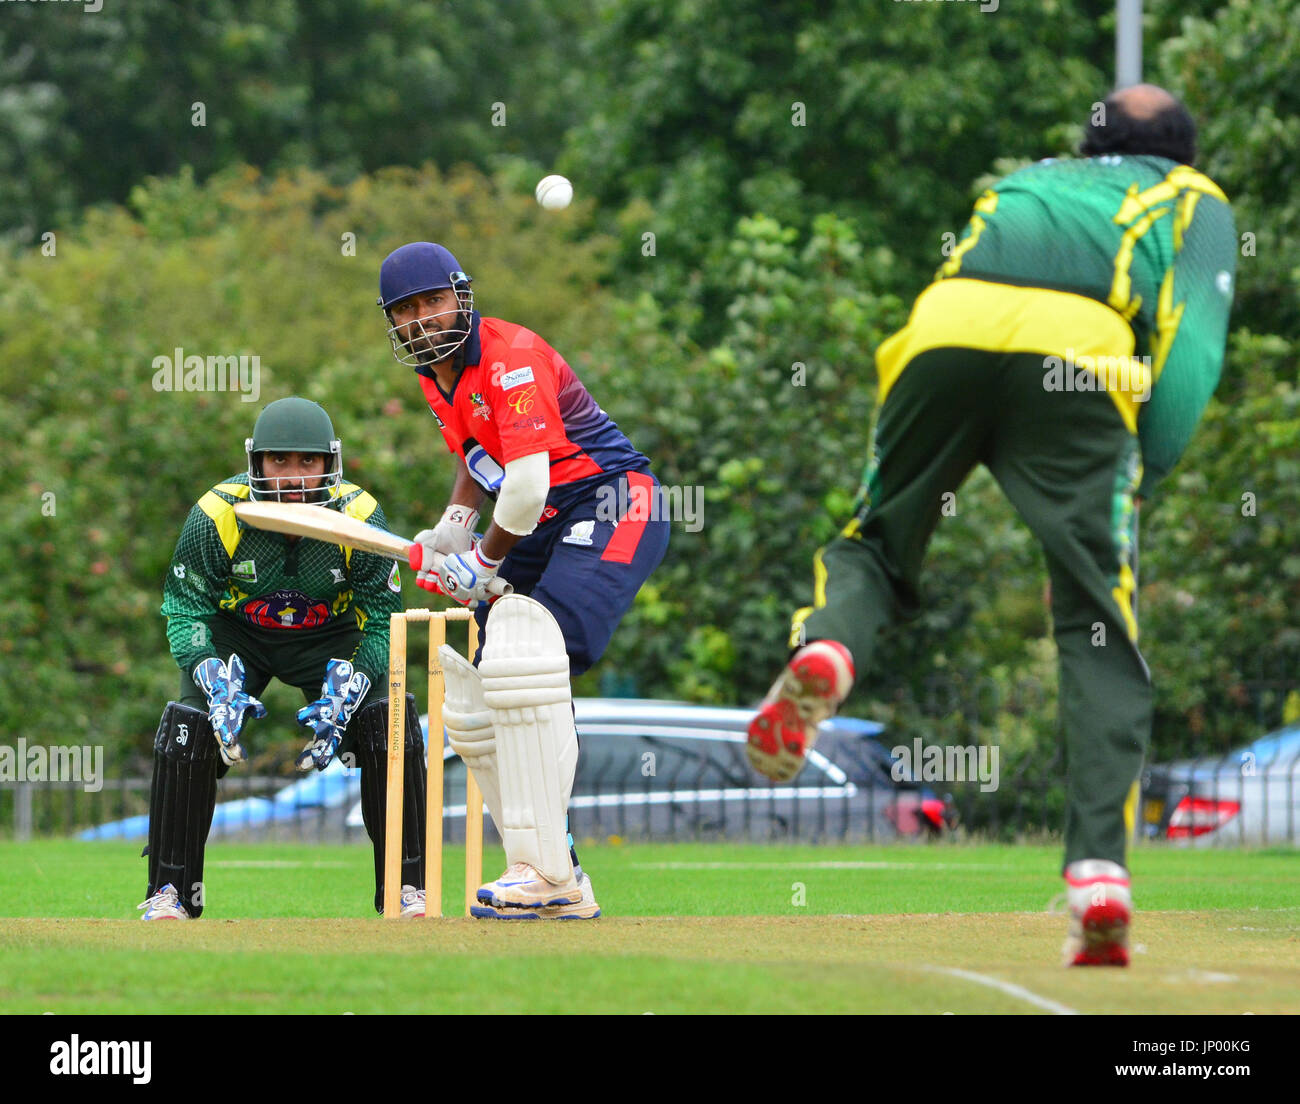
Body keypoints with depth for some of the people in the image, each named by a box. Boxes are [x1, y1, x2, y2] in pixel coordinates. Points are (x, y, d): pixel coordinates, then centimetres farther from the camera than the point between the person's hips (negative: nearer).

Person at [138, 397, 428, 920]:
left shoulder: (360, 518, -24)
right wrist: (215, 679, -36)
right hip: (238, 635, 0)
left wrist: (346, 690, -34)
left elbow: (382, 622, -17)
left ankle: (406, 883, -5)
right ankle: (169, 889, -6)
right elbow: (186, 611, -18)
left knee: (391, 724, -20)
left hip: (330, 637, 0)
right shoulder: (216, 517, -26)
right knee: (189, 726, -21)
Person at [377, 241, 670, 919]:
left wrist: (485, 563, -10)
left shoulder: (511, 358, -18)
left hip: (610, 505, -10)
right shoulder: (434, 377, 11)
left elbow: (529, 482, -23)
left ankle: (546, 875, -29)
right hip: (539, 531, 10)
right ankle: (558, 881, 11)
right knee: (473, 702, 5)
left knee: (522, 657, -30)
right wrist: (447, 537, 11)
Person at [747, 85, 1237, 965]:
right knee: (1100, 628, 0)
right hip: (1080, 351, -3)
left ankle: (826, 646, -13)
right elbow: (1194, 337, 10)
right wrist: (1146, 472, 3)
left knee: (874, 543, 21)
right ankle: (1100, 871, -12)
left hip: (944, 330, 3)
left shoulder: (1022, 180, 41)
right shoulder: (1195, 199, 30)